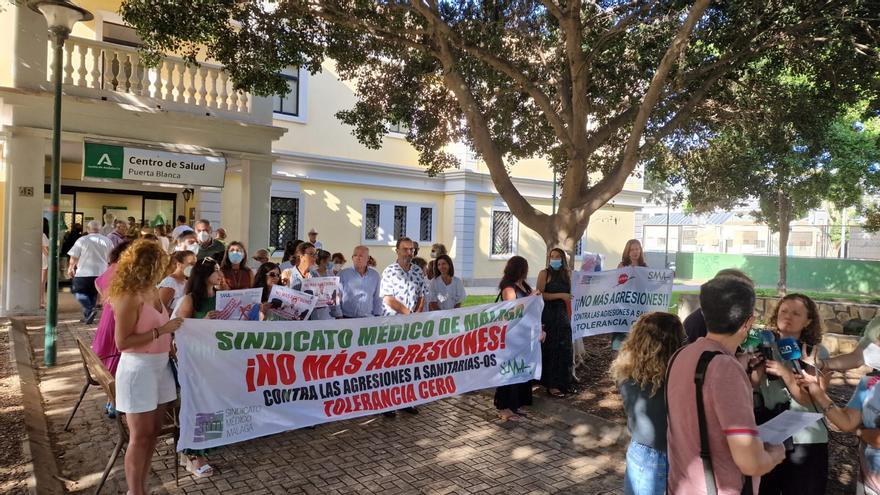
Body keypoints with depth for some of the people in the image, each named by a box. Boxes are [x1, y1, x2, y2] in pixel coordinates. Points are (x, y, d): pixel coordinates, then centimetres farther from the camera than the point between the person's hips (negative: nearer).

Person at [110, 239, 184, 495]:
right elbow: (122, 342, -19)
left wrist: (172, 331, 6)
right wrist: (161, 331, -22)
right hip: (138, 368, -8)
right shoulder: (129, 296, -17)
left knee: (153, 430, 15)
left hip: (160, 365, 8)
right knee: (140, 435, 2)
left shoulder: (152, 290, 7)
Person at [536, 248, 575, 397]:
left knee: (565, 349, 7)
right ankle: (551, 384, 9)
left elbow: (568, 299, 13)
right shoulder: (545, 273, -4)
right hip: (548, 316, -5)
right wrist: (560, 295, -16)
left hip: (563, 316, 5)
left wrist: (569, 318, 9)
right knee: (551, 350, 0)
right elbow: (539, 295, -13)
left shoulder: (566, 275, 11)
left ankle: (564, 382, 20)